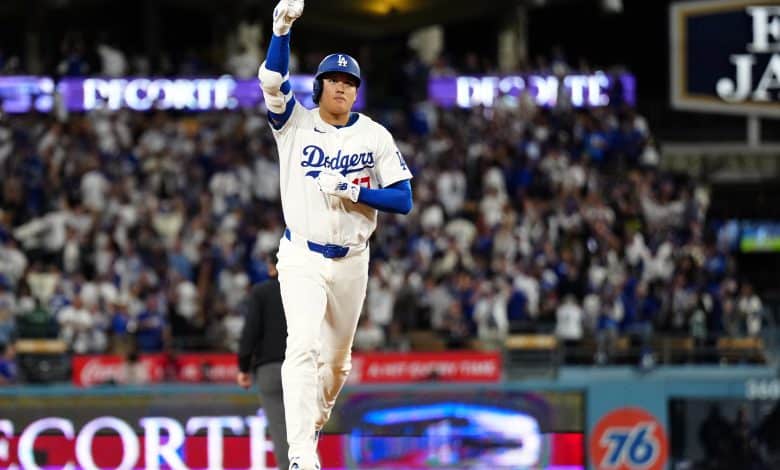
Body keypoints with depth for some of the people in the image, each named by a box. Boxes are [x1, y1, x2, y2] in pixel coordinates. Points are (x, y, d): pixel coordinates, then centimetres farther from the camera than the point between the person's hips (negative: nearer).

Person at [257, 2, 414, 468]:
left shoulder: (375, 136, 1)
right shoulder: (296, 123, -2)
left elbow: (404, 200, -2)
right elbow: (272, 81, -20)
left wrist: (357, 193, -18)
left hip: (351, 261, 3)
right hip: (302, 258, -3)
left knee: (337, 357, 14)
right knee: (303, 346, -20)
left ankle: (315, 421, 42)